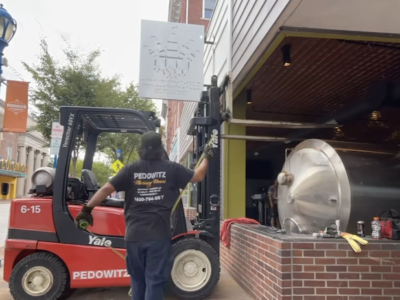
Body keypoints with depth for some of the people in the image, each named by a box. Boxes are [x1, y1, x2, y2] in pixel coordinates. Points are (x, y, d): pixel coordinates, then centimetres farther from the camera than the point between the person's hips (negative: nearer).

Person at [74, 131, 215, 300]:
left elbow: (106, 189, -2)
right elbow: (198, 176, 12)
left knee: (137, 279, 20)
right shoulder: (171, 168, 2)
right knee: (154, 281, 4)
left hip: (134, 234, 2)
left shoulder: (131, 169, 3)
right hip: (159, 234, -2)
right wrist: (207, 157, 28)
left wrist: (87, 209, 5)